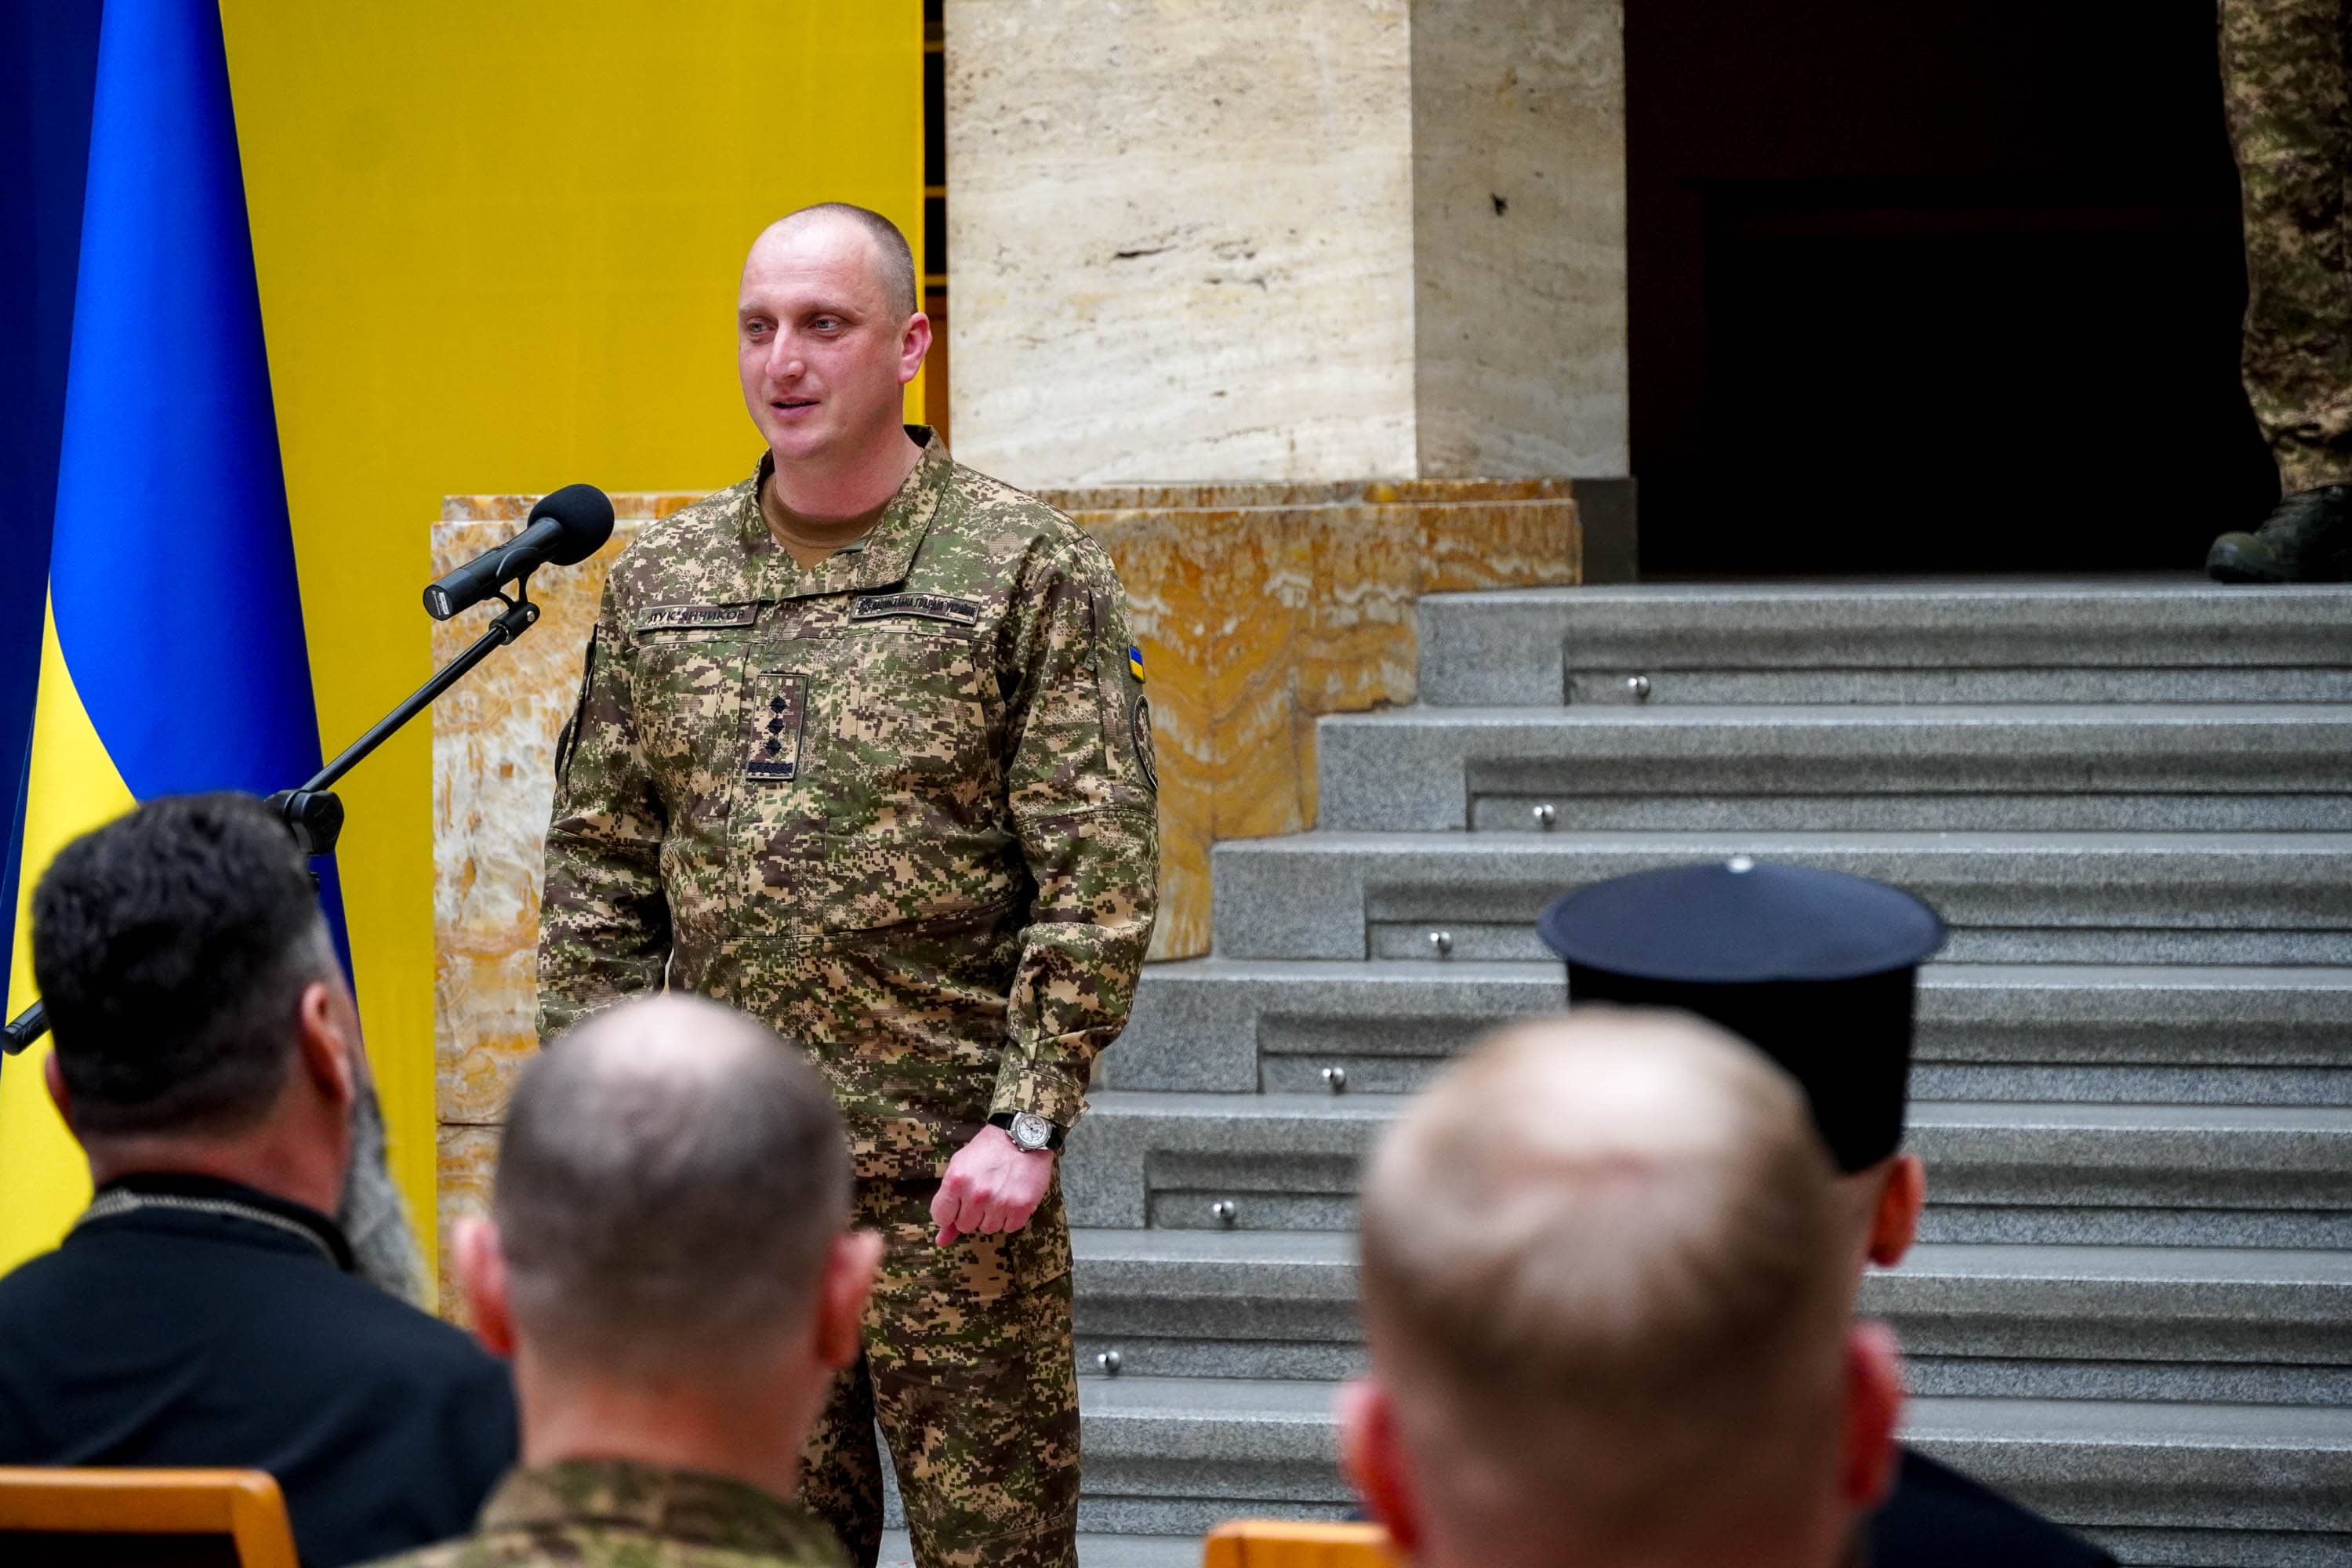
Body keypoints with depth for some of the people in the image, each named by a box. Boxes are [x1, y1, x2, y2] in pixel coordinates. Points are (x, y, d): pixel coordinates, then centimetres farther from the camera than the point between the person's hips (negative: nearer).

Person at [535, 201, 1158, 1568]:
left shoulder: (1027, 568, -2)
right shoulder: (659, 583, 11)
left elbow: (1100, 874, -6)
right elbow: (598, 868, 13)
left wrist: (1031, 1117, -13)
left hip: (950, 1165, -4)